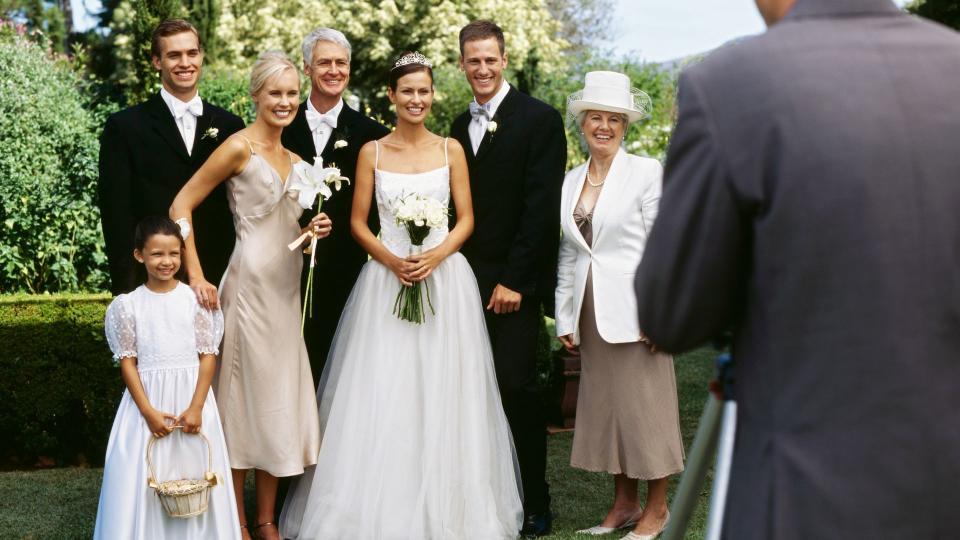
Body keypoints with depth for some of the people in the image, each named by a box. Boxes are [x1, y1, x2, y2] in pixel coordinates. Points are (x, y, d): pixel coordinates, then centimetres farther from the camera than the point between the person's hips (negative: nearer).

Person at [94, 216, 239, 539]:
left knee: (193, 470, 3)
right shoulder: (128, 305, 0)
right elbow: (128, 361, 0)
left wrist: (196, 408, -10)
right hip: (146, 399, 0)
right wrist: (149, 411, -10)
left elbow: (208, 356, -1)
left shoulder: (195, 299, -1)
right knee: (145, 476, 0)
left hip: (192, 395, 0)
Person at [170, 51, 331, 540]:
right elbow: (181, 205, -10)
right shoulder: (240, 146, -8)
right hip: (250, 284, -8)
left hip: (287, 288, 8)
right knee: (244, 395, -2)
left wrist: (312, 230, 1)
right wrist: (197, 276, -14)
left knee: (278, 398, 9)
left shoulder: (293, 159, 14)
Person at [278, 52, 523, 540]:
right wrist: (393, 261, -13)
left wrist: (434, 257, -13)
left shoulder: (450, 149, 5)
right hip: (385, 279, 0)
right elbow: (358, 223, 4)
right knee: (382, 397, -2)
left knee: (441, 398, 2)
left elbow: (466, 219, 3)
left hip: (444, 277, 0)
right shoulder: (372, 152, 4)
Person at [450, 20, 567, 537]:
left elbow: (541, 207, -11)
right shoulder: (459, 127, 15)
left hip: (514, 283, -5)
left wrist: (513, 280, -14)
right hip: (468, 278, 5)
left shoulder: (540, 120, -4)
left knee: (517, 387, -7)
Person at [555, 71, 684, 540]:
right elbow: (567, 253, 14)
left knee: (645, 404, -1)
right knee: (605, 405, 9)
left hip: (633, 308, -5)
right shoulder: (570, 182, 12)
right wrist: (566, 318, 10)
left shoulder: (646, 172, -3)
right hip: (591, 313, 5)